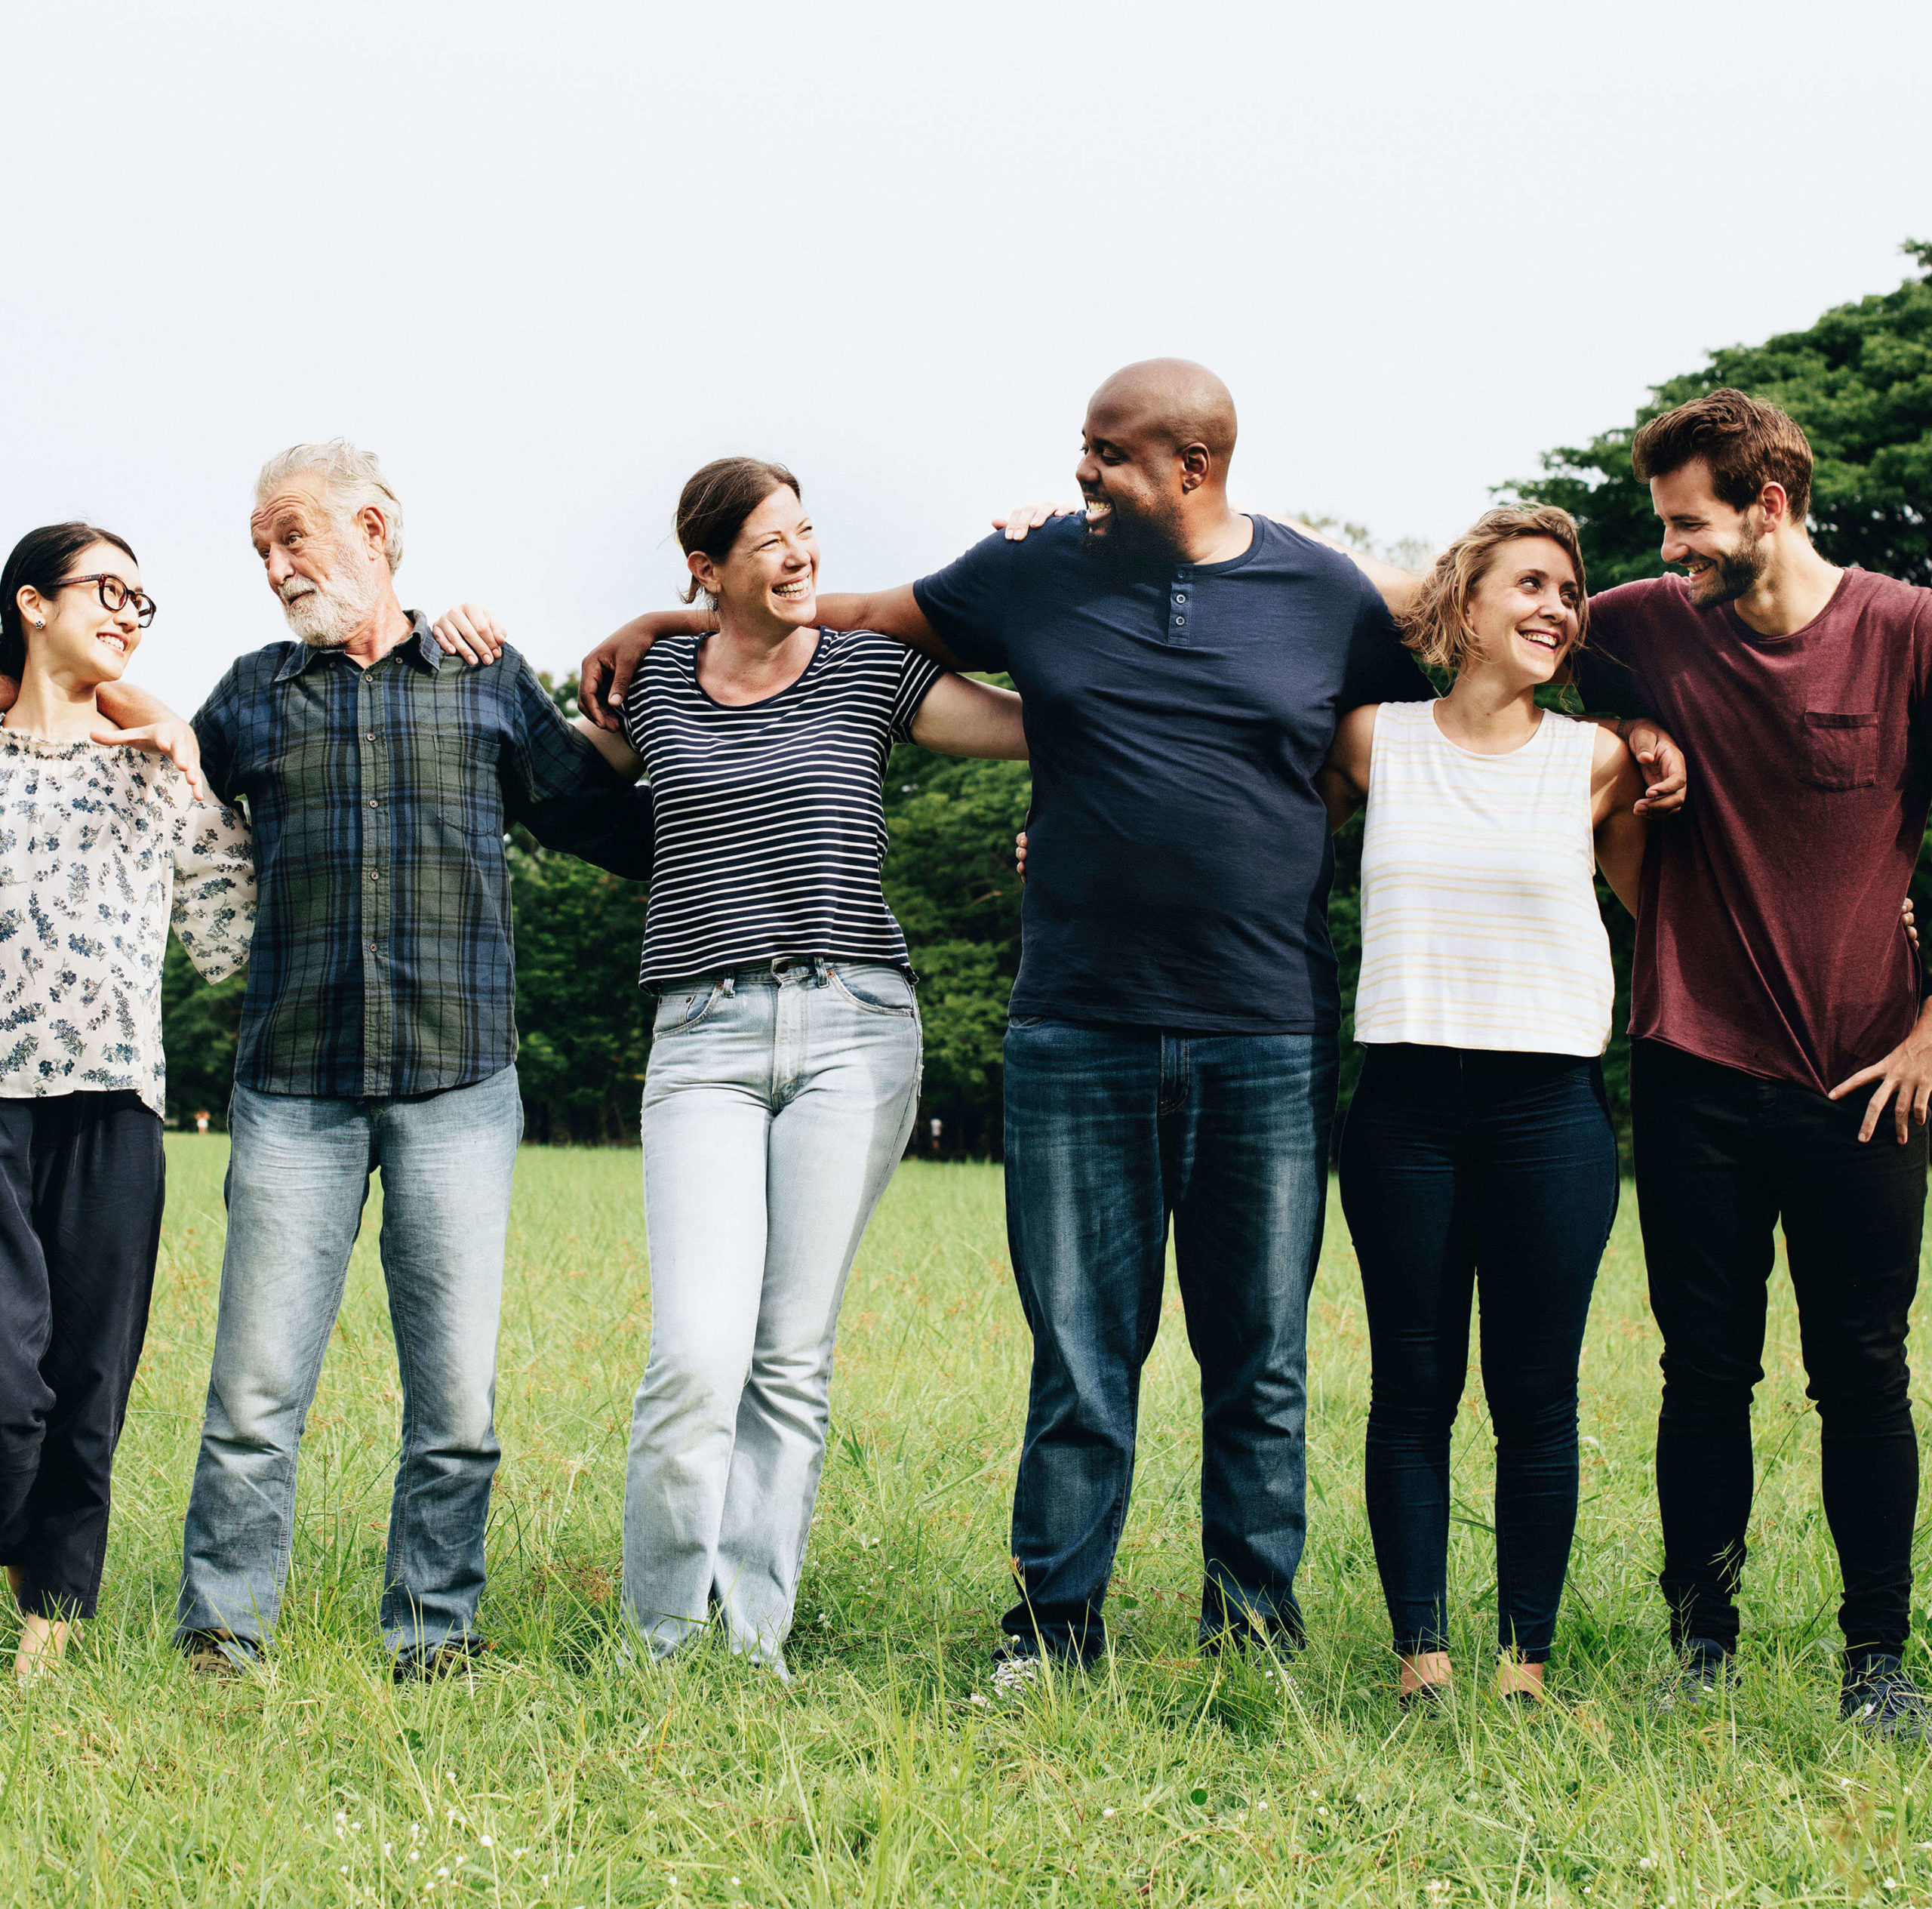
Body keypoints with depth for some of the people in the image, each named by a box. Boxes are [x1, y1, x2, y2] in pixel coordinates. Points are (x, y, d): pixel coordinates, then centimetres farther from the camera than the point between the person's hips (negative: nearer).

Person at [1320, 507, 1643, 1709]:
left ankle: (1528, 1663, 11)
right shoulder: (1375, 742, 6)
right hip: (1408, 1106, 1)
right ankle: (1422, 1656, 11)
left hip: (1551, 1110, -1)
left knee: (1536, 1396, 2)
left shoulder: (1598, 762, 5)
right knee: (1412, 1390, 4)